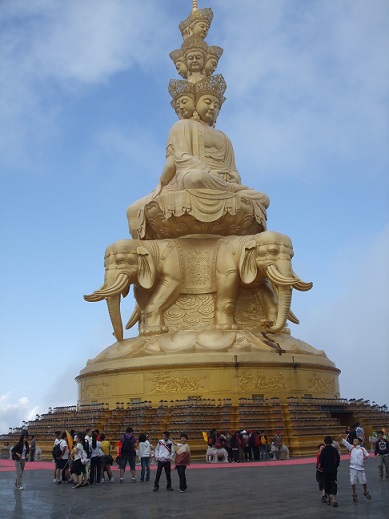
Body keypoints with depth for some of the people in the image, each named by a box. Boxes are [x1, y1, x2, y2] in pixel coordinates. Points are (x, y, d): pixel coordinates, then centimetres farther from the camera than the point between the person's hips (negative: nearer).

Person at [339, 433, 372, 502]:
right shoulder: (351, 447, 2)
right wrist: (341, 438, -27)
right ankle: (354, 495, 21)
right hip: (353, 468, 0)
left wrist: (366, 456, -14)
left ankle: (365, 492, 37)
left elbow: (367, 454, 10)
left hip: (360, 468, 0)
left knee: (364, 481, 9)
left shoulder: (362, 449, 3)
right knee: (353, 482, 3)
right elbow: (345, 443, -11)